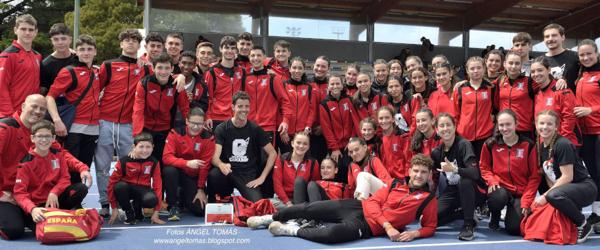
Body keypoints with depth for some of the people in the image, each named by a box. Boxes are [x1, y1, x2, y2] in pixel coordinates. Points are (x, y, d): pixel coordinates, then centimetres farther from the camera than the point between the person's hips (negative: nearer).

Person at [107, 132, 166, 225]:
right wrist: (114, 209, -8)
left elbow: (157, 185, -6)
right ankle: (129, 212, -8)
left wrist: (155, 213, -10)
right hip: (126, 189, 0)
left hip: (143, 189, 1)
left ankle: (136, 208, 4)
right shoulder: (124, 161, -14)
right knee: (120, 186, -36)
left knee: (151, 200, -34)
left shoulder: (154, 163, -8)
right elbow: (112, 182, -8)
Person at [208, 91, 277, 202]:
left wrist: (262, 177, -4)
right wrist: (221, 165, -37)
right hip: (228, 173, 0)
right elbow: (215, 157, -13)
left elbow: (272, 153, 4)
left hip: (249, 175, 0)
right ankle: (212, 206, -6)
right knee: (213, 174, -34)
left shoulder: (255, 129, 1)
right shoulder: (222, 129, -3)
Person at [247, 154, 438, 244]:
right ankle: (271, 218, 19)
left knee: (333, 233, -35)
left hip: (368, 226, -4)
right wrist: (387, 225, -14)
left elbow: (430, 227, 5)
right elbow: (374, 201, 2)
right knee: (309, 208, -5)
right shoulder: (396, 184, 10)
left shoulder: (429, 199, 3)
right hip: (359, 207, 4)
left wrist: (414, 233, -17)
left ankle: (292, 230, -12)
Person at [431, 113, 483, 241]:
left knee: (465, 180, -39)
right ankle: (464, 213, 9)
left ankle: (468, 224, -20)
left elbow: (475, 173, -32)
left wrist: (454, 169, -48)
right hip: (451, 191, 5)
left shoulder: (463, 144, -20)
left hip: (469, 190, -5)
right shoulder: (436, 152, -3)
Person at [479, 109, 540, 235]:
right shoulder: (490, 144, -3)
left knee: (514, 229, -15)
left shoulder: (528, 145, -6)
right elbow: (484, 167, 9)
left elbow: (534, 176, -3)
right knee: (498, 198, -37)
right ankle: (495, 217, 1)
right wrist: (491, 181, -12)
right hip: (500, 187, 0)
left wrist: (526, 202, -9)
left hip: (520, 192, 0)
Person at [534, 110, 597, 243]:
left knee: (554, 196, -35)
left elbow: (567, 177, -21)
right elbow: (547, 176, 5)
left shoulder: (563, 145, -18)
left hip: (585, 186, -9)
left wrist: (545, 196, -20)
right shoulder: (541, 147, 5)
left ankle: (584, 226, -11)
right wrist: (547, 195, -13)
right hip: (563, 188, 9)